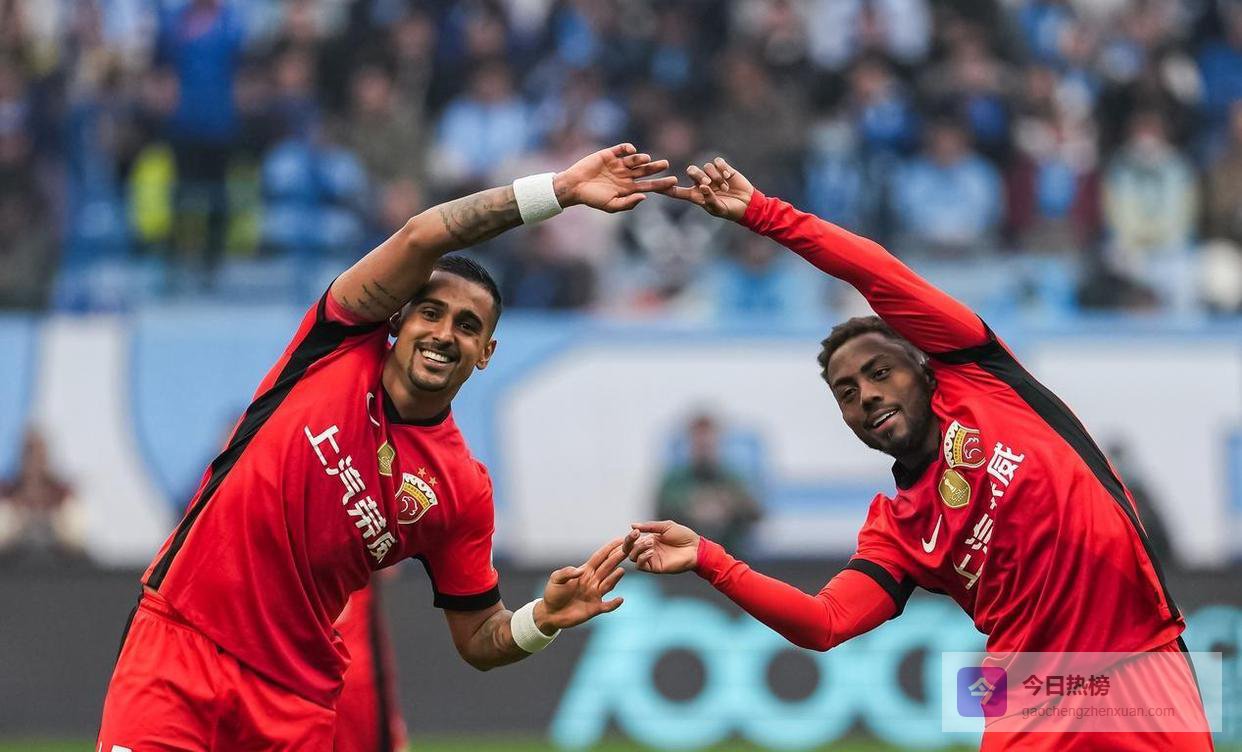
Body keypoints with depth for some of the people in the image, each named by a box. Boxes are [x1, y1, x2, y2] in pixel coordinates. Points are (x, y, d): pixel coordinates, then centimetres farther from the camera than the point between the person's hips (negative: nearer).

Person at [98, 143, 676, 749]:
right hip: (177, 647, -2)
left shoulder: (461, 489, 3)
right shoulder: (340, 349, 1)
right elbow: (422, 238, -11)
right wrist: (559, 189, -12)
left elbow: (479, 641, 9)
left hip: (295, 699, 2)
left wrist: (543, 619, -13)